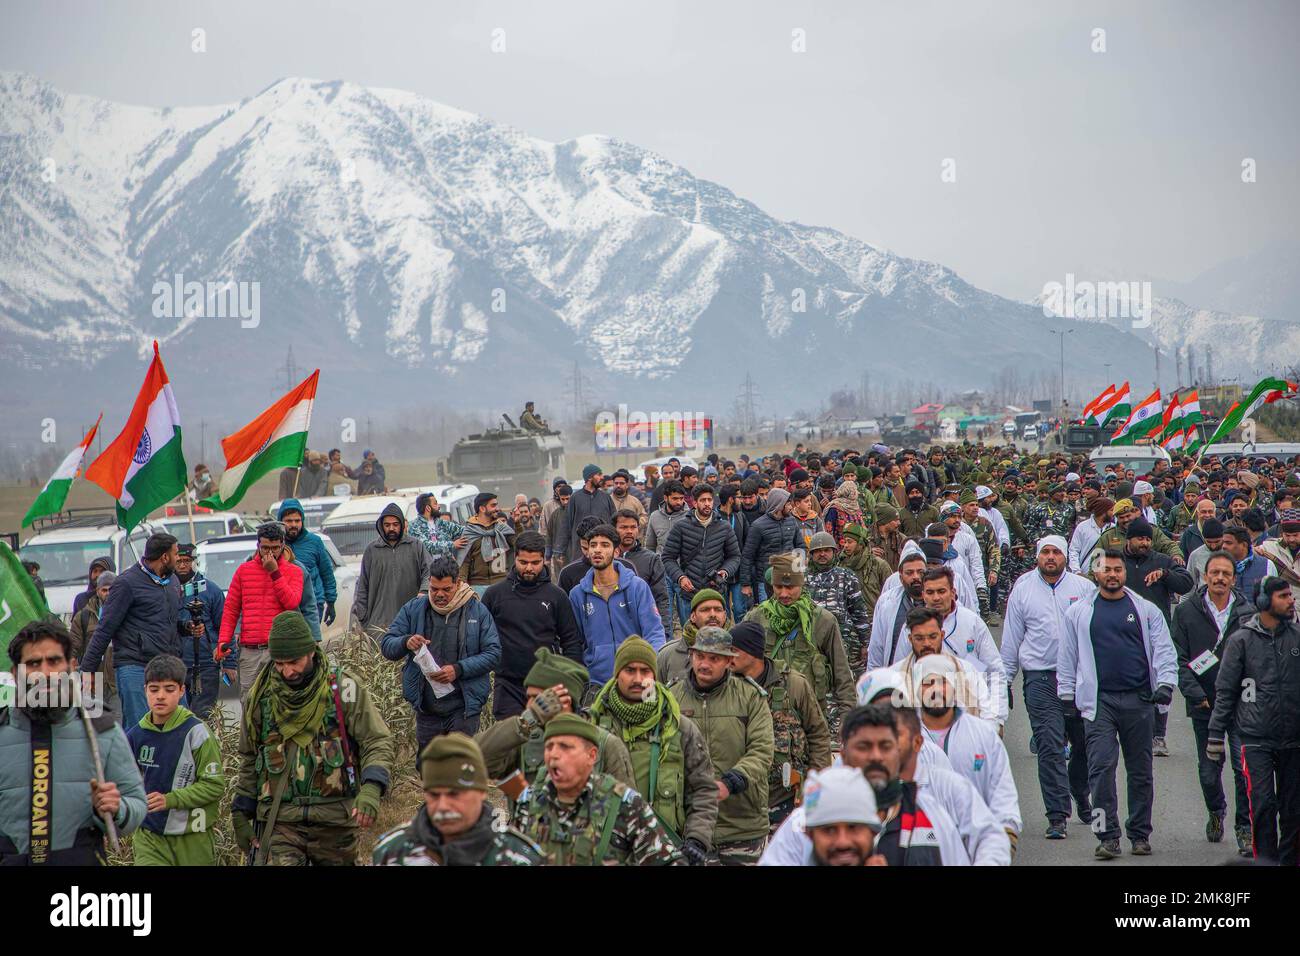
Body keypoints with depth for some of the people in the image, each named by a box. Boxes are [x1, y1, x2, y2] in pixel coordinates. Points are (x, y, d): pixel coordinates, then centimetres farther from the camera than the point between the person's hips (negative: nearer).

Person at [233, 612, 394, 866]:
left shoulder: (344, 689, -3)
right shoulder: (260, 696, 5)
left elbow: (378, 742, -5)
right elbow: (249, 760, 16)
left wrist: (371, 788, -23)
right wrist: (241, 815, 15)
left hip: (335, 820, 0)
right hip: (279, 820, 0)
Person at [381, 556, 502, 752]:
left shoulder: (477, 611, -1)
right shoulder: (413, 609, 4)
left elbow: (493, 653, -4)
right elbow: (387, 646, 3)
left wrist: (459, 669, -18)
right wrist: (406, 642, -21)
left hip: (463, 707, -3)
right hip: (426, 709, 3)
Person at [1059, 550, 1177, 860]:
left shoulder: (1146, 610, 9)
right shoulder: (1079, 612, 10)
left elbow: (1163, 649, 5)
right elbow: (1067, 656, 12)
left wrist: (1165, 684, -9)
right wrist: (1067, 695, 7)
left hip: (1139, 700, 1)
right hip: (1098, 700, -1)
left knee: (1140, 771, 6)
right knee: (1101, 767, -11)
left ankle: (1140, 834, 15)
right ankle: (1107, 835, -9)